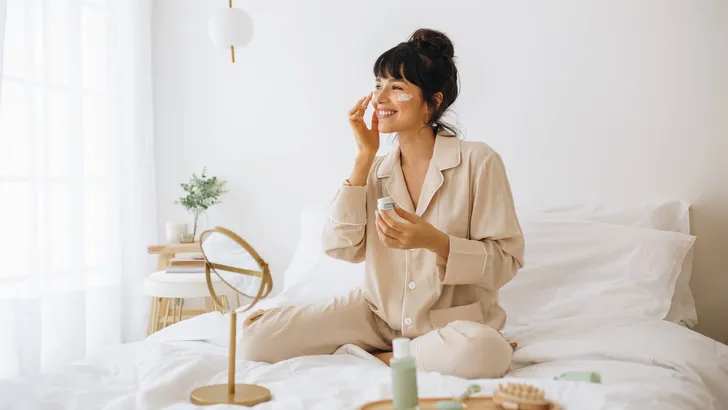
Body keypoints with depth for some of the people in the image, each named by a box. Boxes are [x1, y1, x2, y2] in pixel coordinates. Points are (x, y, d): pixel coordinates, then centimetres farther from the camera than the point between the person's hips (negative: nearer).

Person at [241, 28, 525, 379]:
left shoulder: (478, 161, -9)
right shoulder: (377, 169, 4)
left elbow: (505, 261, -10)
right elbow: (341, 247, -7)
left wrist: (435, 241, -26)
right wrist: (364, 157, -8)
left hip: (453, 320, -3)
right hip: (378, 314, 3)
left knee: (483, 353, -40)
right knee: (257, 337, -12)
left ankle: (374, 357, -9)